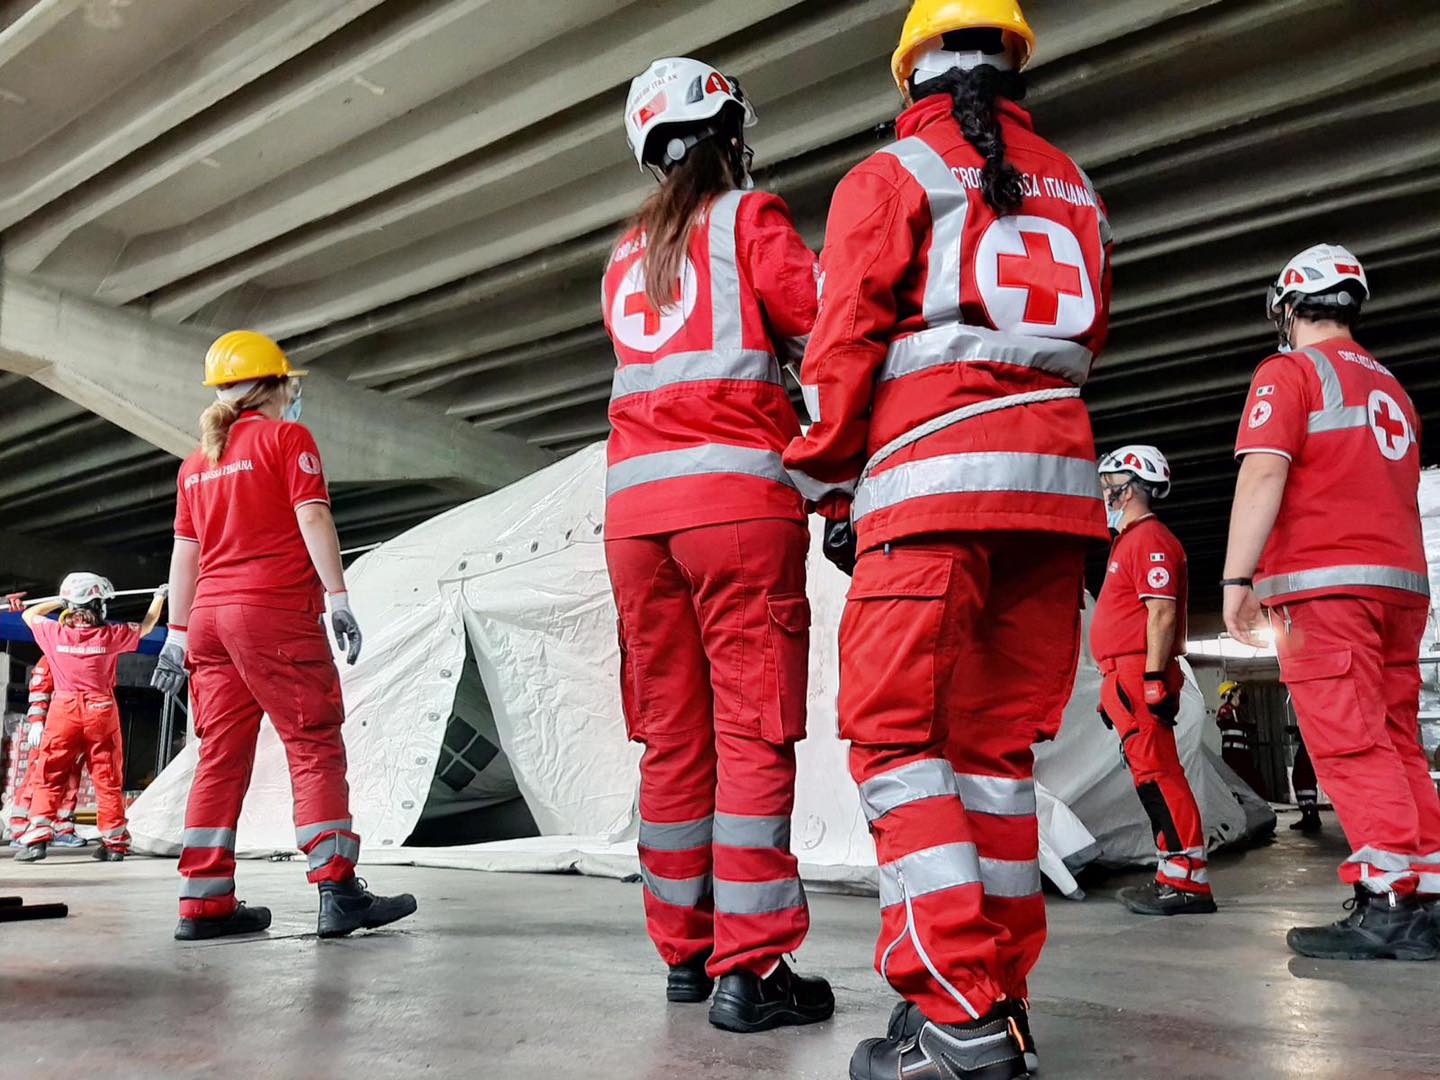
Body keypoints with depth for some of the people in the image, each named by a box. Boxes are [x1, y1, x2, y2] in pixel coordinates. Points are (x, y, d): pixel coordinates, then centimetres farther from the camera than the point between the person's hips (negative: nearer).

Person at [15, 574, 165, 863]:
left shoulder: (54, 633, -4)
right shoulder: (110, 635, -8)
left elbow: (29, 614, 18)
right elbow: (146, 626, 11)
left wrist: (58, 601, 25)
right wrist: (160, 597, 25)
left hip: (63, 712, 1)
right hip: (102, 712, 0)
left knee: (50, 777, 7)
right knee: (108, 779, 6)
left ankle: (37, 837, -4)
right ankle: (114, 843, 11)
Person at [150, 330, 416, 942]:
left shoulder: (197, 461, 20)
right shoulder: (286, 437, 1)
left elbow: (185, 553, 19)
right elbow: (312, 519, -10)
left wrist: (177, 633, 20)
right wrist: (338, 598, -13)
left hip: (210, 615, 7)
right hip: (276, 613, -7)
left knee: (221, 757, 7)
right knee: (316, 747, -6)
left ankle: (205, 904, 7)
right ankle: (338, 890, -11)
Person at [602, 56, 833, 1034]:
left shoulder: (628, 253, 24)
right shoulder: (749, 217, 5)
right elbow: (819, 327, -8)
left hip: (635, 502, 6)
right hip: (736, 491, -6)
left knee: (674, 734, 7)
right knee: (752, 730, -6)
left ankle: (685, 950, 14)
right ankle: (750, 967, -6)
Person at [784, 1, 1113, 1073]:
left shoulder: (889, 177, 4)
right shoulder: (1071, 188, 21)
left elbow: (843, 347, -2)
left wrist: (833, 490, 4)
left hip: (932, 478, -6)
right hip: (1055, 478, 6)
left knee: (896, 733, -5)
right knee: (999, 739, 8)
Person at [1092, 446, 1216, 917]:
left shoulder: (1149, 539, -8)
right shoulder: (1131, 541, 24)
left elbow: (1162, 613, -18)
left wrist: (1153, 677, -23)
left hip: (1140, 673, -11)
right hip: (1126, 677, 11)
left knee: (1157, 775, -12)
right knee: (1153, 775, 11)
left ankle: (1187, 882, -10)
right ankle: (1174, 877, 16)